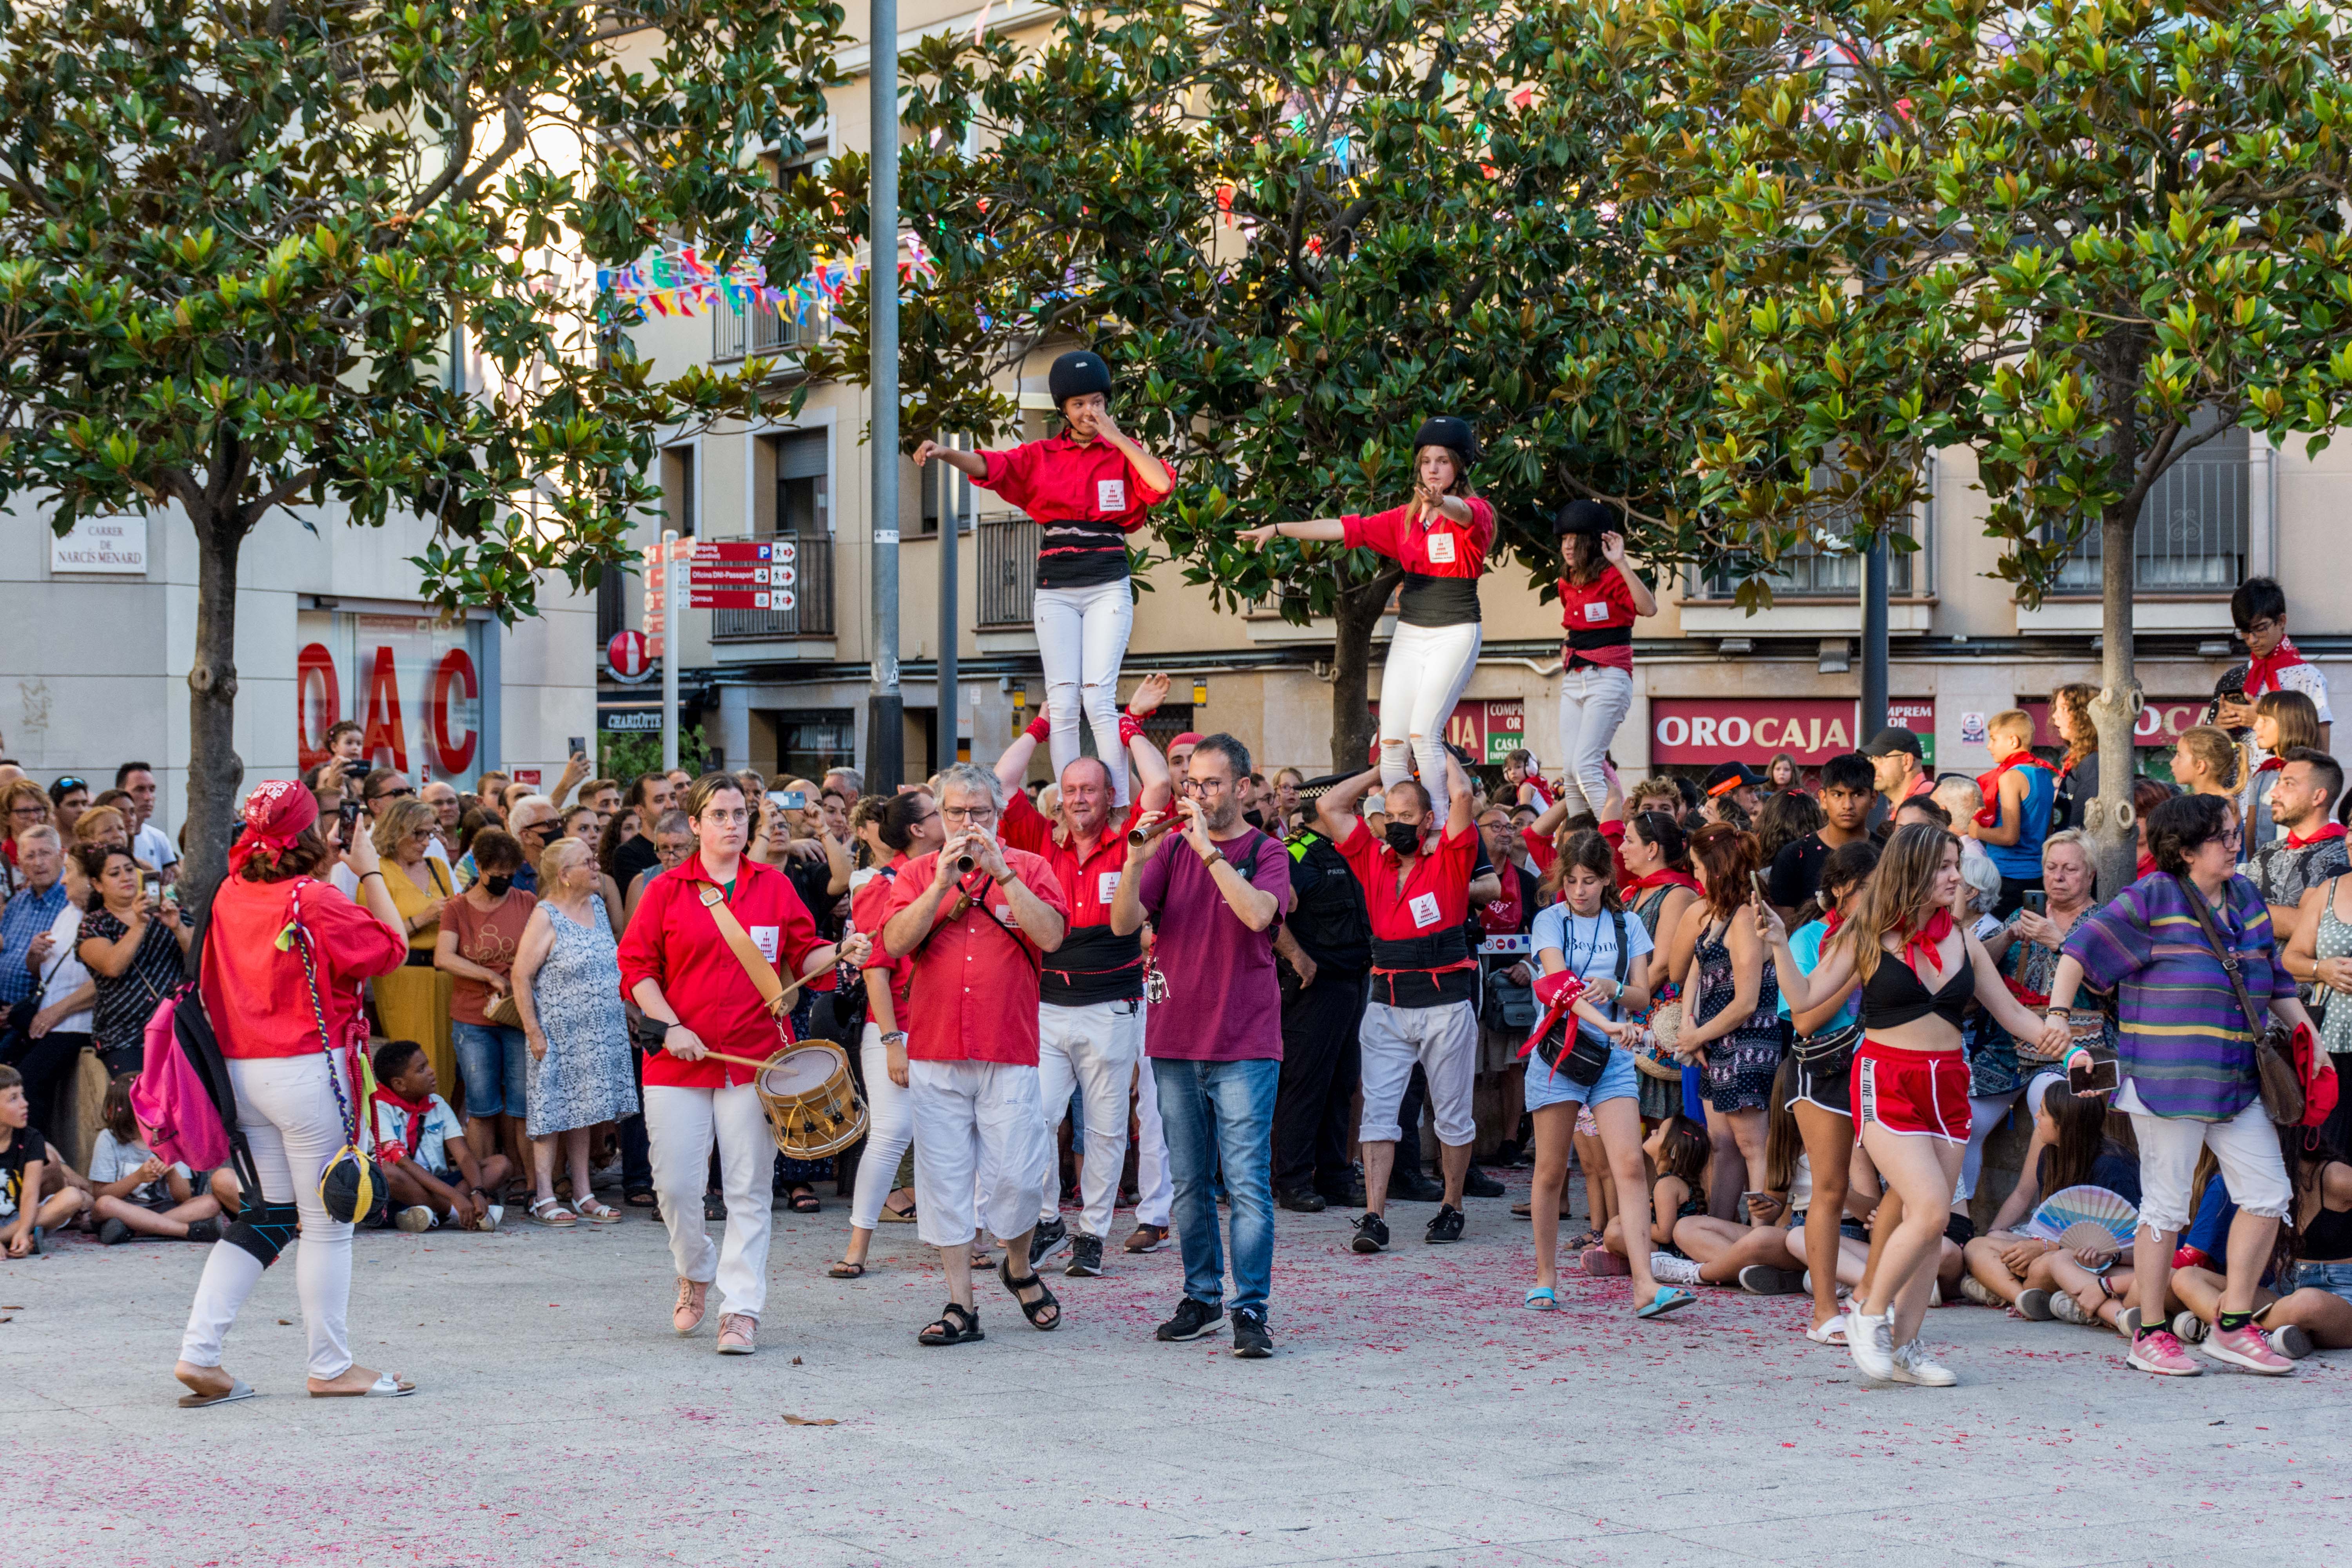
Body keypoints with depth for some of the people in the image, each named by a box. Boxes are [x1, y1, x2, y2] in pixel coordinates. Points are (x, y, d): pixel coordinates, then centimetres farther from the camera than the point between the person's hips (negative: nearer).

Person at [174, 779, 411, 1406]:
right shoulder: (317, 902, -15)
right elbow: (393, 947, -6)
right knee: (328, 1220, 4)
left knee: (268, 1213, 14)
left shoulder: (230, 895, 5)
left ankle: (199, 1353, 6)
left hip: (243, 1069, 7)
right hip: (307, 1070, -7)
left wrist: (325, 865, 20)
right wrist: (369, 870, 1)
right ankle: (331, 1366, 11)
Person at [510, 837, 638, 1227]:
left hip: (599, 1031, 6)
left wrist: (627, 1008, 15)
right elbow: (521, 975, -14)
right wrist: (533, 1031, -17)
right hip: (559, 1032, -6)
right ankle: (544, 1198, 2)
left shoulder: (597, 905, 9)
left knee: (582, 1112, 11)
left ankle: (583, 1194, 14)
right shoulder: (546, 917, -12)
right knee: (553, 1111, -2)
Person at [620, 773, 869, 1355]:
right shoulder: (667, 890, 4)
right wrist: (670, 1027, -9)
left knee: (749, 1189, -1)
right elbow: (637, 967, 3)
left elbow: (803, 957, 10)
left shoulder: (774, 887, 9)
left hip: (756, 1056, 1)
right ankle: (695, 1274, 28)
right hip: (679, 1060, 0)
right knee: (676, 1185, 0)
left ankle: (741, 1310, 3)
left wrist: (840, 954, -10)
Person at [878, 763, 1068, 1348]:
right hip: (934, 1053, 2)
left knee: (1014, 1176, -4)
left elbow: (1051, 934, -9)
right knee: (945, 1178, 2)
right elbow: (895, 943, -4)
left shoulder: (1028, 868, 6)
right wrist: (943, 883, -12)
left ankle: (1019, 1269, 25)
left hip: (1009, 1054, -2)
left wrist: (1001, 872, -12)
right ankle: (960, 1305, 9)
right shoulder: (917, 873, 10)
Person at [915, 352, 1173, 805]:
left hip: (1108, 587, -2)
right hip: (1056, 591, 2)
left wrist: (1117, 438, -7)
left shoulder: (1124, 453, 7)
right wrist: (946, 453, -24)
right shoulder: (1041, 456, 10)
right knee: (1062, 703, -4)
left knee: (1098, 697, -14)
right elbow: (990, 466, -5)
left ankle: (1120, 808, -14)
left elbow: (1162, 484, -12)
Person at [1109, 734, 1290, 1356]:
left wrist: (1209, 849, -21)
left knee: (1247, 1182, -8)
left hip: (1244, 1045, -4)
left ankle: (1250, 1310, -7)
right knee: (1190, 1182, 11)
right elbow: (1124, 923, -1)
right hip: (1175, 1040, 4)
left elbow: (1258, 914, -21)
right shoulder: (1172, 848, 8)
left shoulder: (1265, 852, -1)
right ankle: (1201, 1298, 21)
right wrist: (1136, 860, -16)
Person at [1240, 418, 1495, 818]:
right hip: (1409, 633, 6)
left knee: (1423, 733, -21)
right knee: (1391, 742, -4)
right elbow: (1347, 528, 12)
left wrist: (1440, 502, -53)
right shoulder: (1406, 519, 13)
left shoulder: (1475, 511, -5)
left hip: (1455, 633, -6)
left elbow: (1464, 514, -29)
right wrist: (1279, 529, 6)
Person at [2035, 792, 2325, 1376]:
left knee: (2269, 1195, 3)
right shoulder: (2152, 899, -6)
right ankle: (2150, 1335, 10)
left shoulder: (2247, 899, 14)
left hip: (2236, 1081, 7)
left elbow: (2274, 982, 24)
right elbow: (2083, 949, -8)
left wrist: (2311, 1039, 19)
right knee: (2166, 1206, -2)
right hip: (2167, 1080, -7)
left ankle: (2233, 1326, 14)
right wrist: (2058, 1012, -19)